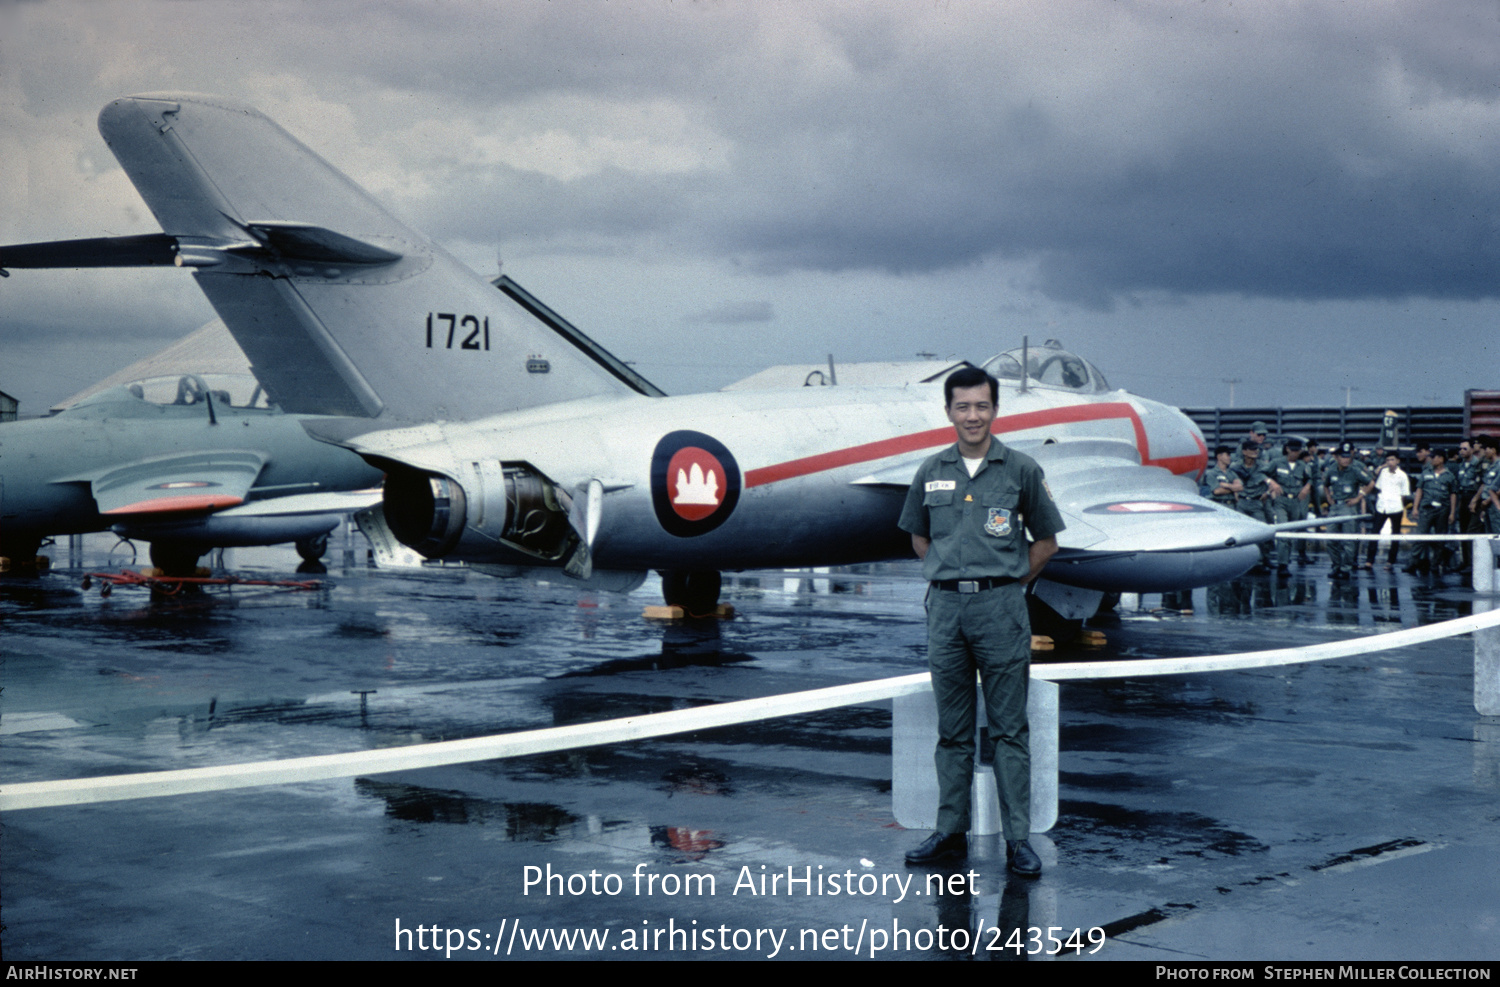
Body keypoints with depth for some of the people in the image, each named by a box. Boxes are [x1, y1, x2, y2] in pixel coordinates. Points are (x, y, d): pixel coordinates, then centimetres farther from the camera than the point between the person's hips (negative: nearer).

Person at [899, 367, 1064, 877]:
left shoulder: (1021, 470, 0)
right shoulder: (931, 472, 8)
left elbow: (1045, 540, 8)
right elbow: (918, 536, 21)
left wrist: (1006, 583, 6)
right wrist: (951, 574, 11)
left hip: (1001, 608, -3)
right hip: (945, 606, 3)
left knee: (1008, 729, 0)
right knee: (952, 730, 9)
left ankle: (1018, 839, 5)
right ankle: (950, 834, 16)